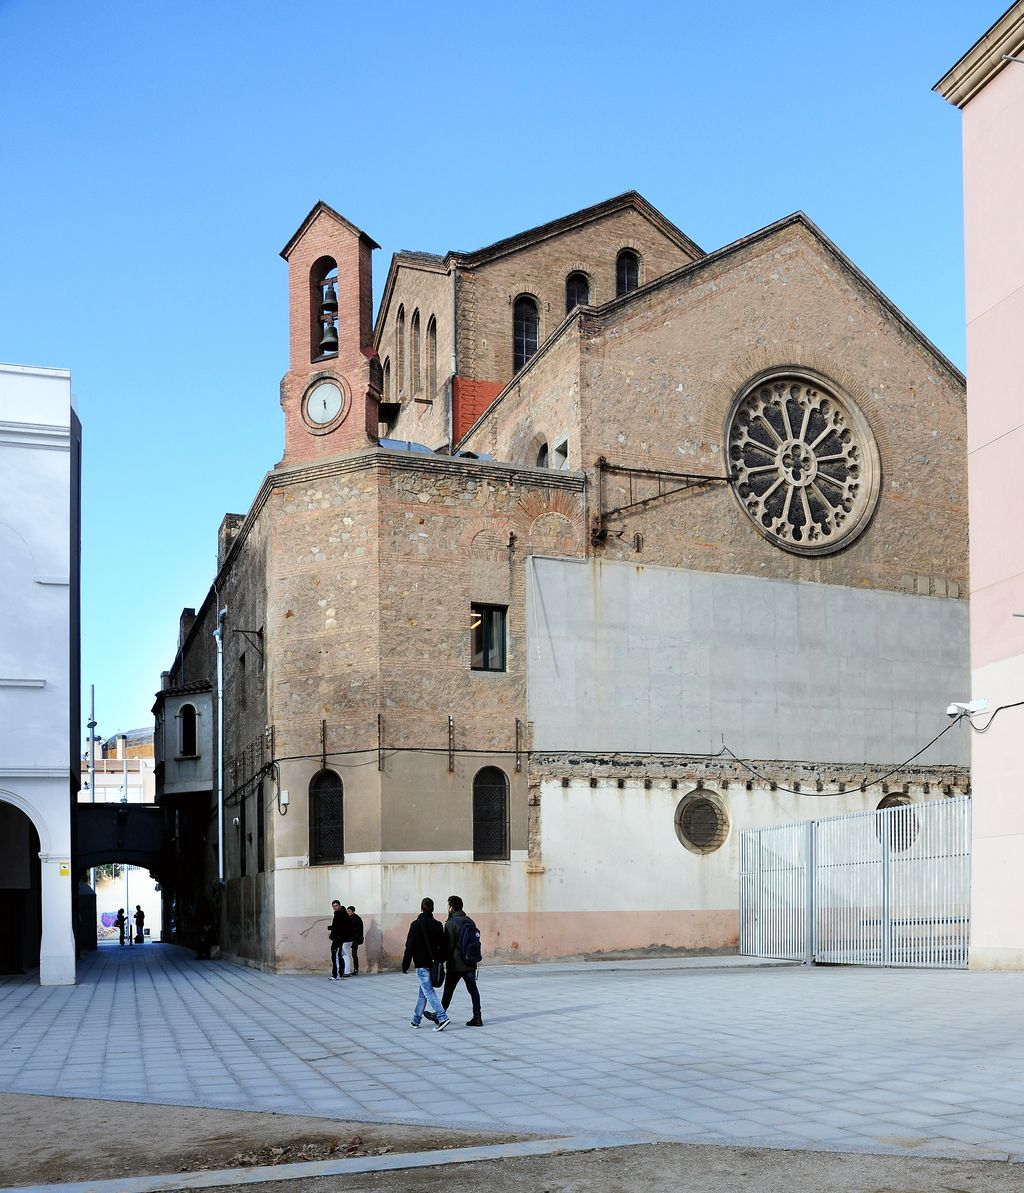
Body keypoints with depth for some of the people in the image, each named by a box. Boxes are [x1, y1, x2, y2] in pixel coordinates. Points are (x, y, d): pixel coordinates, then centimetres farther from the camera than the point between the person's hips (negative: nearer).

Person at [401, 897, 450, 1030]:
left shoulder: (416, 924, -11)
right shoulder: (438, 925, 5)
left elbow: (410, 946, -11)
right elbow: (442, 946, 10)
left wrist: (405, 965, -6)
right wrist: (440, 962, 20)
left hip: (421, 964, -6)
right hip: (434, 964, 6)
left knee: (429, 992, -8)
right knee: (423, 992, 18)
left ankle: (442, 1017, -21)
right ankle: (416, 1019, 27)